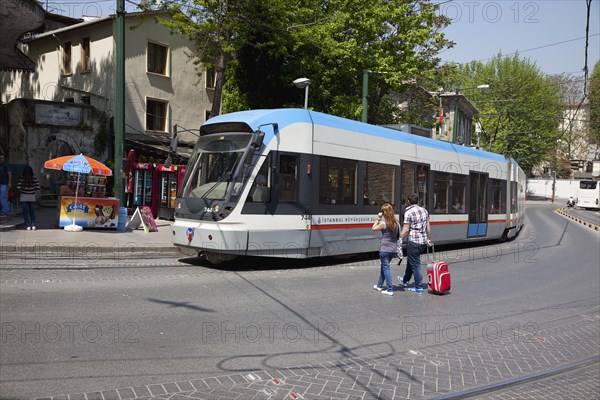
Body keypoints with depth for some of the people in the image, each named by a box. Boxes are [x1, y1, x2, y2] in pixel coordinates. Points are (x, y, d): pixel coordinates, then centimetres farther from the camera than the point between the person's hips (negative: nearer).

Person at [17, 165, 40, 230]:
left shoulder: (22, 178, -10)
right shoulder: (34, 178, -8)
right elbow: (38, 187, -9)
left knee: (26, 212, 5)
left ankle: (28, 226, 3)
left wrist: (21, 191, 8)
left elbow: (18, 187, -13)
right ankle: (33, 225, 6)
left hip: (24, 197, -1)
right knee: (32, 211, 14)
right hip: (32, 197, 1)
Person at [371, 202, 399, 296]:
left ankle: (390, 290, -2)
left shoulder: (383, 223, -16)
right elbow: (399, 235, 6)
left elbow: (373, 228, -1)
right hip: (393, 249, 7)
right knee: (384, 266, 21)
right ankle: (379, 286, 33)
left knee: (386, 268, 0)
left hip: (384, 249, -7)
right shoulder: (396, 223, 2)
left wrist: (378, 218, 0)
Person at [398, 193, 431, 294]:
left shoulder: (408, 212, -13)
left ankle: (419, 287, 5)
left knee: (415, 264, 1)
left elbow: (406, 230, -14)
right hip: (423, 242, 7)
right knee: (411, 260, 23)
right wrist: (429, 239, 21)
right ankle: (405, 280, 38)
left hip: (414, 242, -7)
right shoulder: (424, 211, 7)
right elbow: (428, 227, 11)